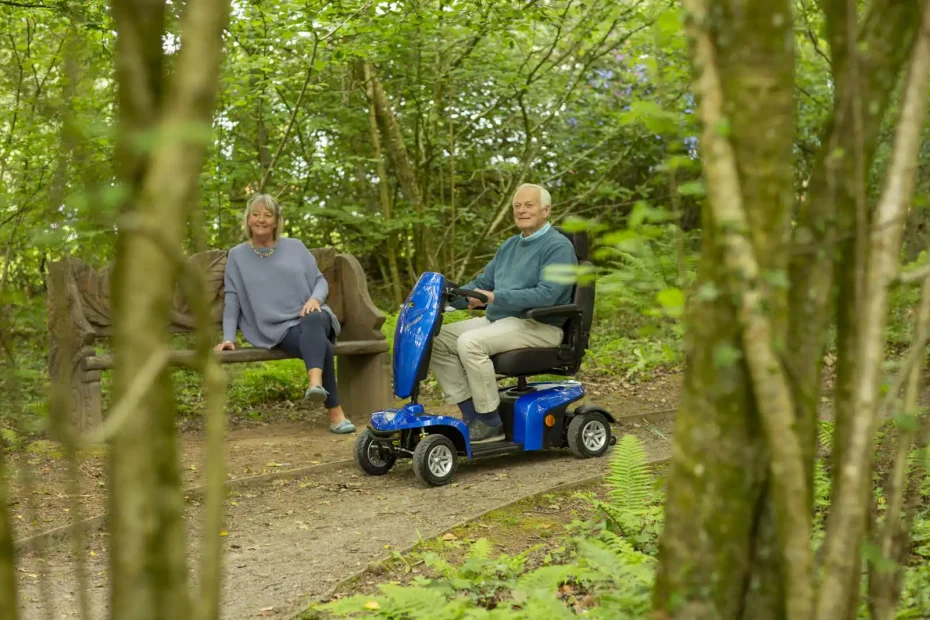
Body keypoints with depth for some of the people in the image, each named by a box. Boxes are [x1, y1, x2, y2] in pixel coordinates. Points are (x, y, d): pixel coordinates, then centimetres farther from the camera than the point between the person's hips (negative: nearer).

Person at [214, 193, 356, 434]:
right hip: (278, 328, -1)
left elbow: (320, 280, 14)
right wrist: (228, 337, -3)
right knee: (320, 344, -35)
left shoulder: (295, 247, 15)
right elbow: (232, 299, 8)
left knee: (312, 321, -39)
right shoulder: (237, 256, 13)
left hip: (312, 318, 2)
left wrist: (315, 299, -9)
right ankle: (335, 413, -41)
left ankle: (316, 383, -63)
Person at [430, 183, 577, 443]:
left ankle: (490, 423, -20)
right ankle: (471, 415, -6)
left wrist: (495, 297, -26)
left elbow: (546, 295, -21)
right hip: (496, 320, 9)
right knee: (437, 339, -7)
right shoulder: (509, 246, 20)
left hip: (538, 326, -9)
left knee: (470, 342, -31)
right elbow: (482, 283, 22)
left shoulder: (558, 246, -7)